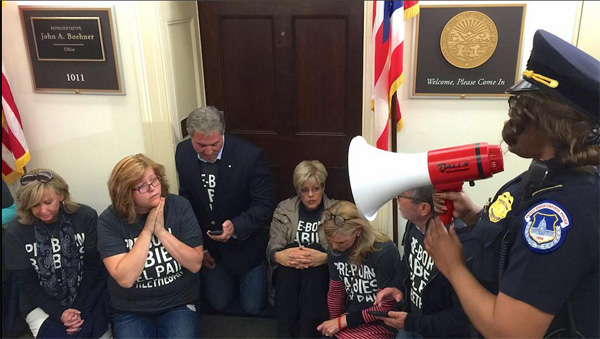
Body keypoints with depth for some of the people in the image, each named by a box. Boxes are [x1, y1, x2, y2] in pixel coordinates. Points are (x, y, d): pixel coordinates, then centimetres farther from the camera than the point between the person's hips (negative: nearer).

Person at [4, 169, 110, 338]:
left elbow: (94, 265, -5)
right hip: (42, 303, 0)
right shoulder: (15, 231, -10)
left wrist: (81, 307, -13)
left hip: (86, 296, 1)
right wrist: (58, 312, -15)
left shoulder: (86, 217, -10)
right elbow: (25, 281, -5)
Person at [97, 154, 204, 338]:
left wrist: (161, 232, -20)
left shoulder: (179, 206, -8)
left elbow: (195, 264, -11)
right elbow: (125, 278, -20)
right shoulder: (109, 220, -11)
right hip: (130, 311, 0)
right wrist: (147, 231, -23)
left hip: (179, 304, 1)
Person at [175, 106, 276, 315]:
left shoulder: (250, 156, -26)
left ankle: (261, 273, 35)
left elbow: (265, 204, -19)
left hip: (245, 241, -3)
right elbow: (185, 200, 0)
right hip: (208, 242, 4)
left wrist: (235, 226, -37)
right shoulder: (183, 153, -12)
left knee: (253, 306, 4)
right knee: (219, 302, 10)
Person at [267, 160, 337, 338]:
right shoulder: (284, 209, 6)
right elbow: (272, 247, -3)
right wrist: (279, 255, -28)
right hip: (287, 275, 1)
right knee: (289, 253, -31)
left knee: (315, 248, -31)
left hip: (323, 274, -1)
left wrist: (324, 257, -29)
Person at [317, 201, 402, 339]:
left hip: (380, 323, -5)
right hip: (350, 317, 5)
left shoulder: (384, 253, -20)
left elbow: (386, 307, -13)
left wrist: (344, 321, -13)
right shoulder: (335, 250, -3)